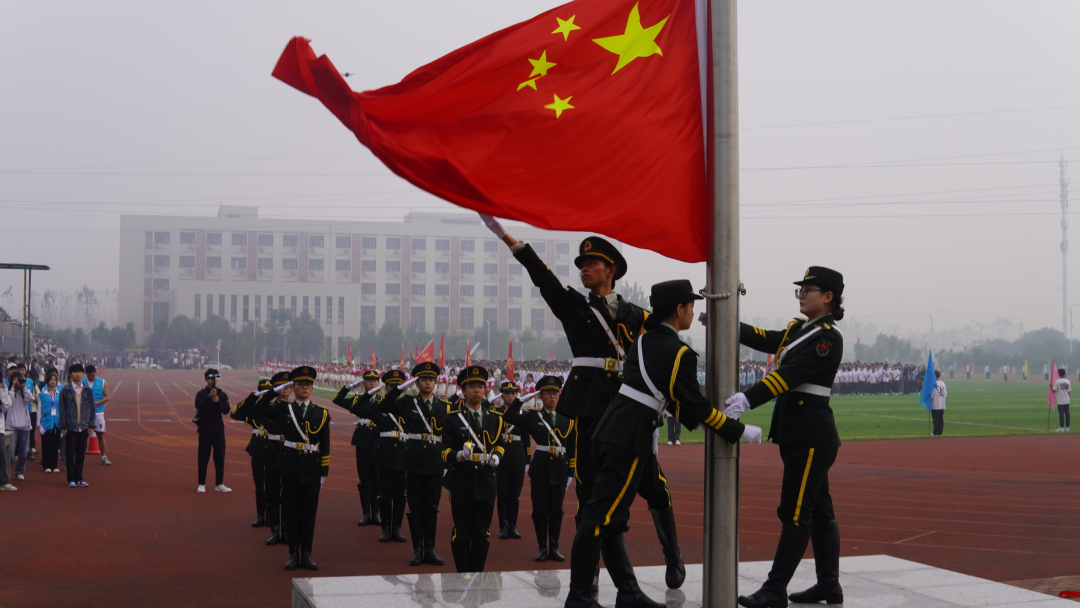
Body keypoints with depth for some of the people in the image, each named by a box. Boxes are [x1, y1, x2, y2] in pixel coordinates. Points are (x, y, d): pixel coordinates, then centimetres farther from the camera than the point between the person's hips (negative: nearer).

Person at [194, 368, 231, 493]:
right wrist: (208, 397, -33)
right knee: (203, 457, -1)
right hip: (205, 430, -2)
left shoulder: (222, 394, 5)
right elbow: (198, 405, -19)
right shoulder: (201, 394, 1)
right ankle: (201, 484, 5)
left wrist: (218, 402, -25)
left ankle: (219, 484, 10)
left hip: (218, 430, 2)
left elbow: (226, 410, -7)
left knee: (220, 457, 3)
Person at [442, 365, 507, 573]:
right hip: (461, 483, -3)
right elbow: (445, 450, -1)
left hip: (486, 483, 3)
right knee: (462, 532, 3)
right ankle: (463, 574, 11)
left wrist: (497, 456, -2)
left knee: (482, 532, 7)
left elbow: (500, 444, 20)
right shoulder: (453, 418, -1)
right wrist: (459, 455, -21)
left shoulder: (495, 418, 9)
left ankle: (478, 573, 16)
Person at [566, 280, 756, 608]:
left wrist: (693, 418, 27)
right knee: (600, 517, -5)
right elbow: (696, 406, -8)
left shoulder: (645, 340, 15)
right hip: (630, 439, -9)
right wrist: (739, 431, 0)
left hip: (609, 430, 9)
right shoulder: (680, 353, -10)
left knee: (612, 519, 10)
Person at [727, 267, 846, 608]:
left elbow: (792, 374, -25)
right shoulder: (797, 329, 15)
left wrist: (748, 399, -36)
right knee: (819, 510, 13)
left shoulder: (828, 337, -13)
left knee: (794, 512, -6)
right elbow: (762, 339, 5)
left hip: (812, 436, -9)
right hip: (798, 433, 9)